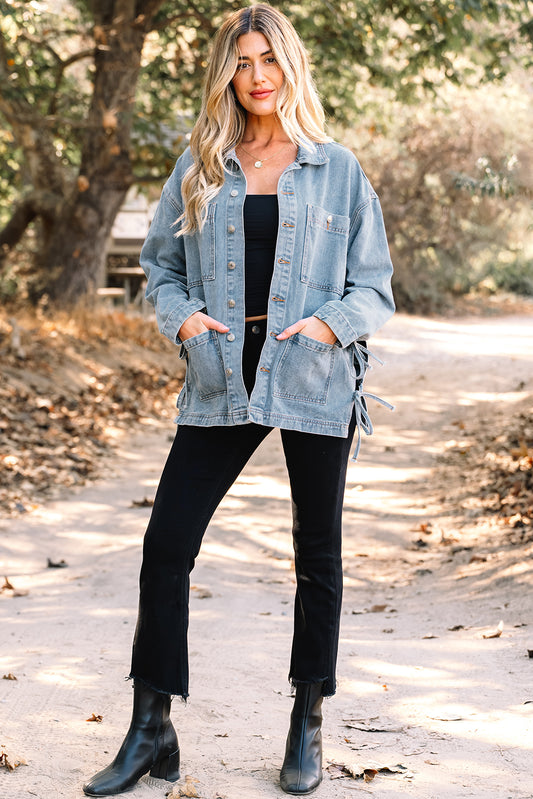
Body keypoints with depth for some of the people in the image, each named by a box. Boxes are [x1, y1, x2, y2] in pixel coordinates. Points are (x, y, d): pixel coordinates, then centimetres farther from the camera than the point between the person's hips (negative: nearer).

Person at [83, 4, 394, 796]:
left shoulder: (338, 169, 3)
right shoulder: (199, 167, 8)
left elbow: (374, 286, 4)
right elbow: (161, 263, 15)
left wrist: (330, 324, -15)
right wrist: (182, 316, -5)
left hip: (314, 381, -1)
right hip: (221, 380, 2)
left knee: (317, 554, 7)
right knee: (166, 544, -3)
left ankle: (308, 728, 23)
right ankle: (152, 731, 9)